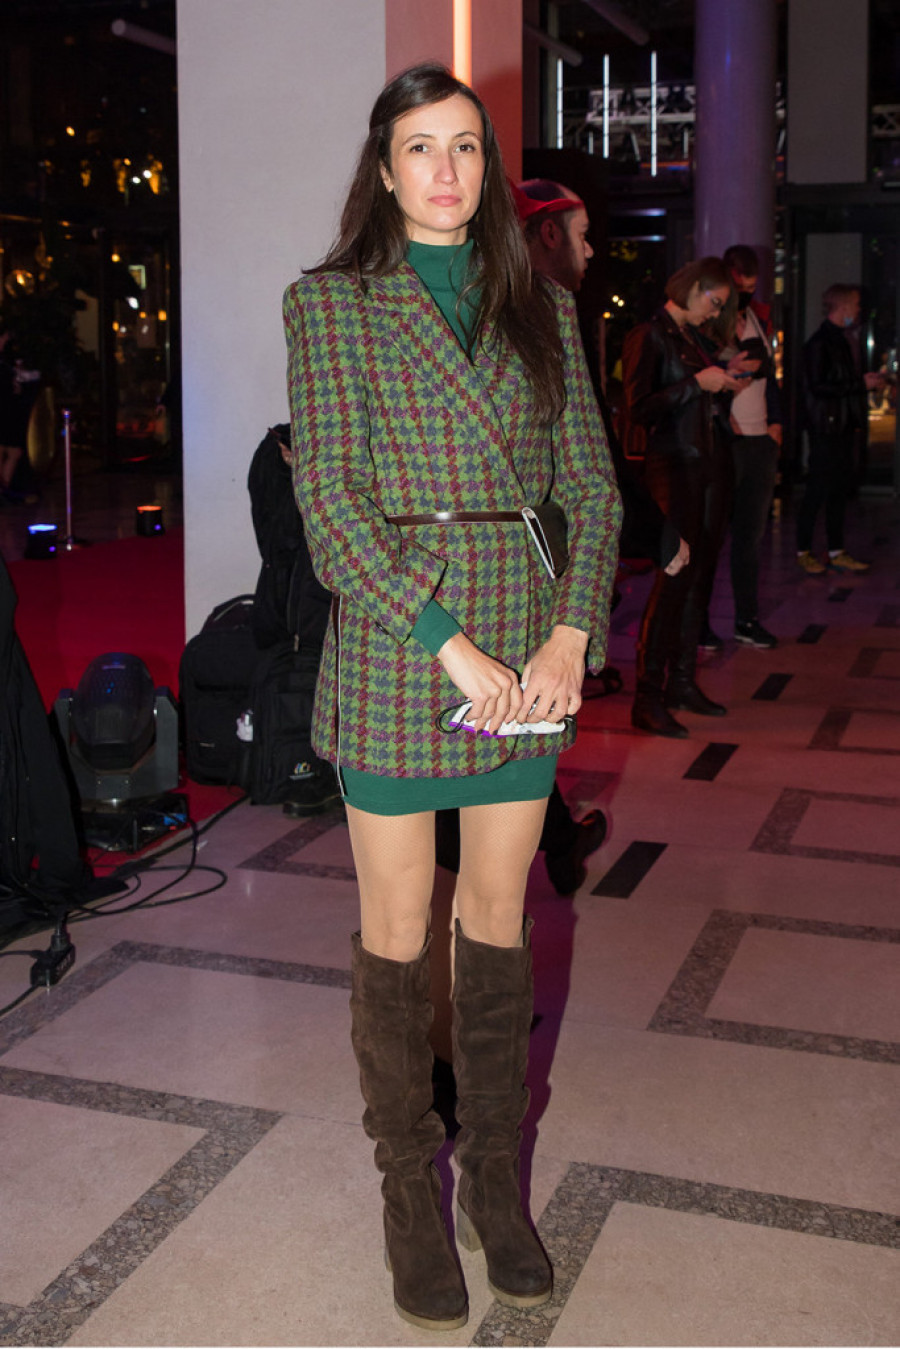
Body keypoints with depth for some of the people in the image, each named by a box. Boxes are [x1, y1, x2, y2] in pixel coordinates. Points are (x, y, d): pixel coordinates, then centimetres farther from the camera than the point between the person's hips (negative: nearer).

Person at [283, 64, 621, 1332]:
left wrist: (570, 633, -8)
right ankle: (412, 1199, 23)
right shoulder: (330, 301, -1)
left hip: (528, 644, 4)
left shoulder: (541, 307, 10)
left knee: (501, 921, 12)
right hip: (392, 641, -3)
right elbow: (330, 503, -10)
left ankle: (499, 1183, 28)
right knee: (397, 934, 6)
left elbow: (592, 486, 7)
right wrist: (450, 643, -16)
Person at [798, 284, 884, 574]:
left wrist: (867, 383, 8)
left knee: (840, 491, 10)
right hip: (826, 430, -9)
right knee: (818, 491, -2)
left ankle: (837, 553, 16)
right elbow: (818, 387, -21)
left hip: (844, 429, 9)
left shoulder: (840, 341, 16)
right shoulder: (819, 343, -13)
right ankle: (803, 551, 8)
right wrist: (861, 383, -17)